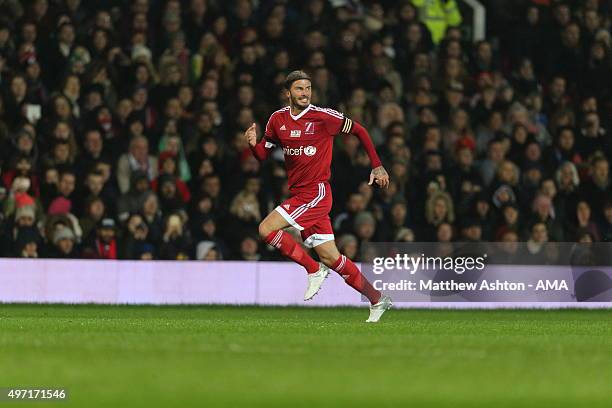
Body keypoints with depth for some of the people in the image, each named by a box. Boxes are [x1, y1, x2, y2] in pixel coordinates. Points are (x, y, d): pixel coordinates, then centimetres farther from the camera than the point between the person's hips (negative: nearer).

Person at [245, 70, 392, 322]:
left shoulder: (323, 116, -9)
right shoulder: (278, 119, 8)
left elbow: (359, 131, 1)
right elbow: (263, 154, 15)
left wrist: (377, 166, 0)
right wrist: (253, 144, -8)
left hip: (316, 192, -6)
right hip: (299, 194, 6)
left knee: (267, 229, -18)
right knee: (330, 257, 6)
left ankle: (314, 270, -4)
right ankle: (377, 300, 16)